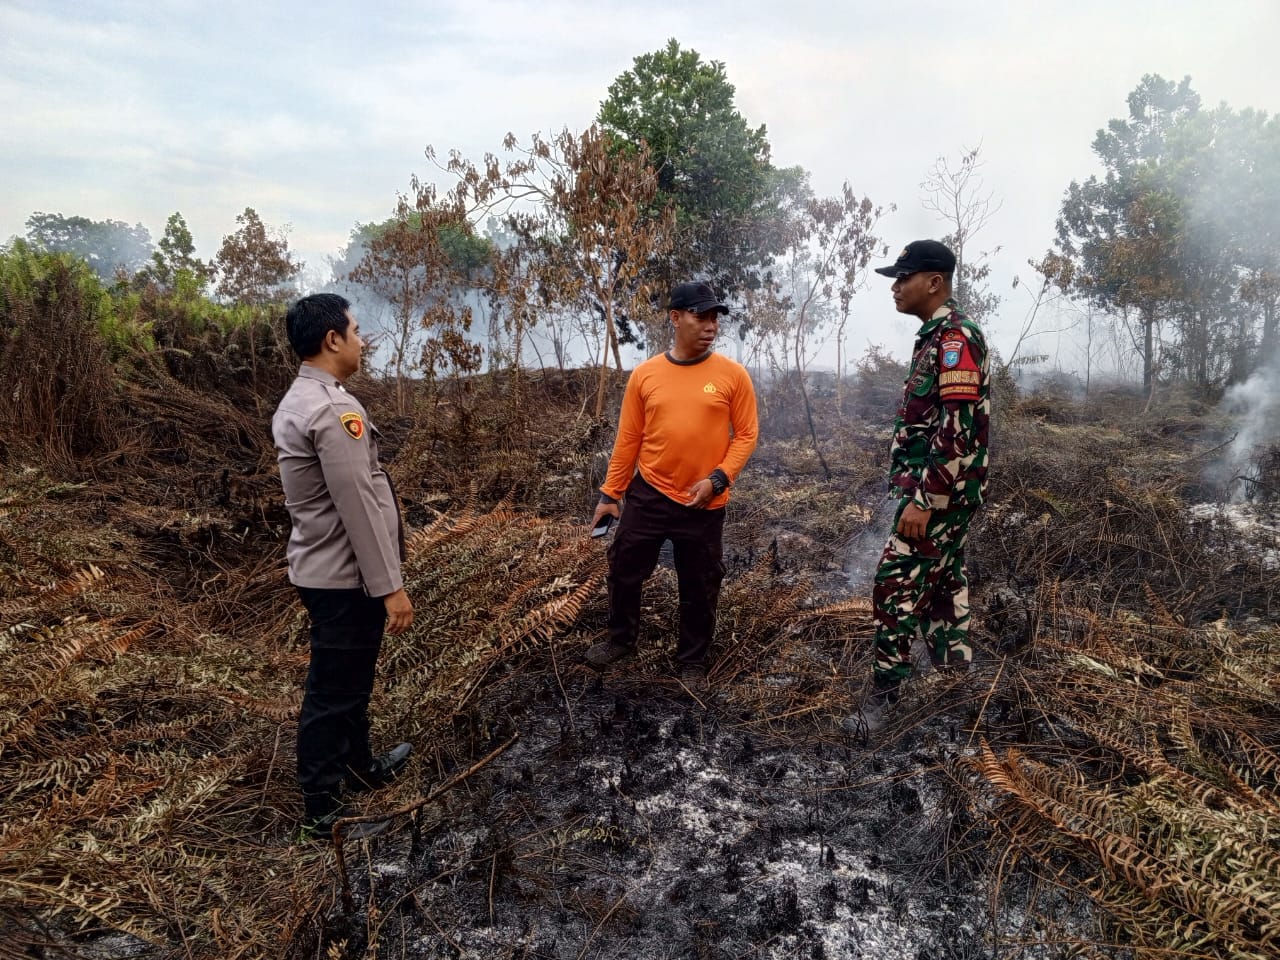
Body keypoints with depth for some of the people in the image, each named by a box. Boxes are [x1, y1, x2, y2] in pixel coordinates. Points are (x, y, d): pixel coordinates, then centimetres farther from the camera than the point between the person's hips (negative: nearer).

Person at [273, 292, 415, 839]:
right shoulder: (334, 410, -23)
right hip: (345, 575, -10)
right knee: (334, 692, 4)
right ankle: (322, 810, 19)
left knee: (345, 680, 23)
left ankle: (361, 769, 41)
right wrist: (390, 587, -21)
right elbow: (360, 507, -25)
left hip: (320, 566, 10)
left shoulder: (296, 401, 9)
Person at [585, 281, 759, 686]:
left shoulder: (733, 375, -6)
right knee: (624, 570, 13)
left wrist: (717, 479, -14)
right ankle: (621, 639, 39)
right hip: (647, 495, 2)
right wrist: (610, 493, 5)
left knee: (699, 588, 11)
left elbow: (746, 434, -2)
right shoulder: (644, 374, -1)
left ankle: (692, 659, 32)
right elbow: (628, 438, 4)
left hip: (704, 505, -1)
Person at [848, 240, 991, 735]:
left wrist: (923, 500, -25)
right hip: (942, 490, 10)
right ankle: (954, 666, 30)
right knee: (940, 577, 17)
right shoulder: (937, 335, 15)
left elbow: (959, 429, -24)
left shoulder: (954, 337, -17)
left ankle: (885, 694, 2)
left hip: (939, 490, -10)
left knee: (897, 582, -7)